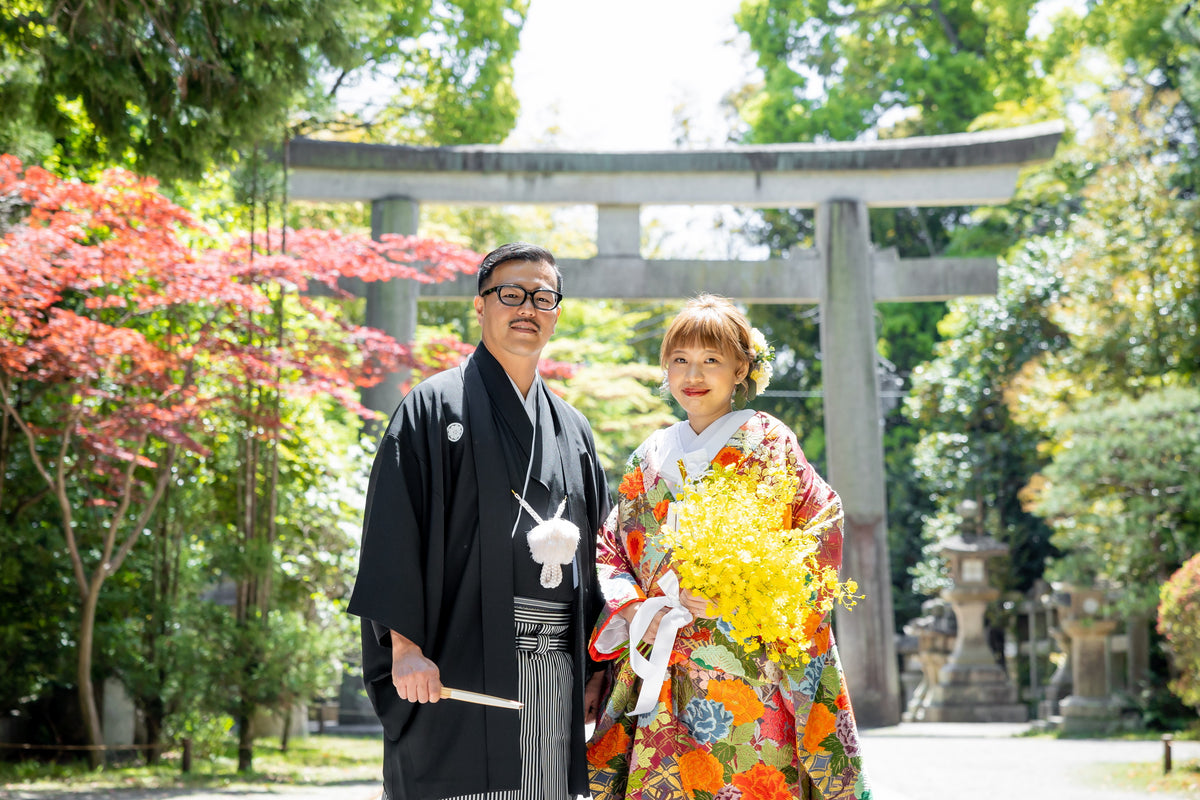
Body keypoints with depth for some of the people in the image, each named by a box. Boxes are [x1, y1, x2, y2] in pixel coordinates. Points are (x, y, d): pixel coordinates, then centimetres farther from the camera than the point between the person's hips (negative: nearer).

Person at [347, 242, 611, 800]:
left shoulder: (572, 430, 19)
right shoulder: (436, 407, 2)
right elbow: (394, 532, -6)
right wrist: (404, 645, -15)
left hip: (556, 683, 5)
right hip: (460, 667, -5)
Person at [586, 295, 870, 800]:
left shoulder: (768, 444, 2)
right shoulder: (650, 460, 15)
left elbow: (821, 539, -5)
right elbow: (609, 552, 14)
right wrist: (633, 610, -7)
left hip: (750, 676, -3)